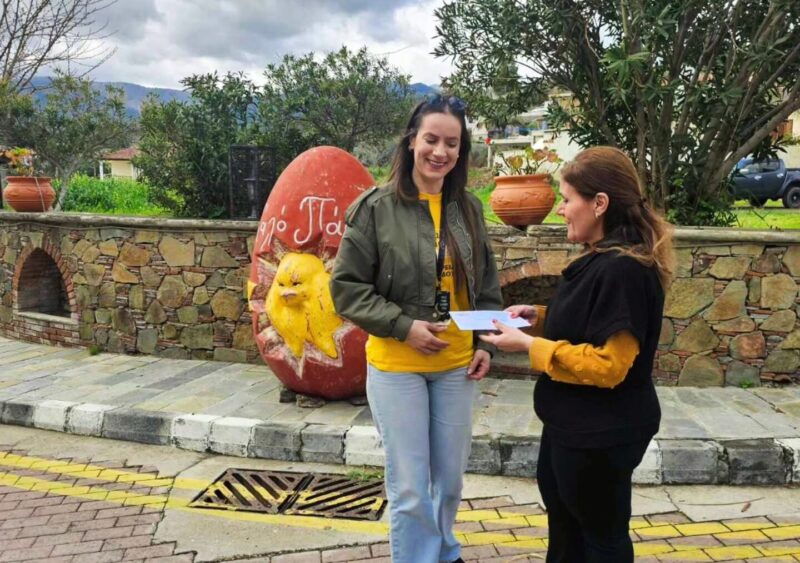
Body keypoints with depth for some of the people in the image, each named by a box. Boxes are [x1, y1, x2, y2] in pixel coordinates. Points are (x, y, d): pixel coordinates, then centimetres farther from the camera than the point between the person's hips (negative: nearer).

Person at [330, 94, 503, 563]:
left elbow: (487, 286, 11)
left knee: (450, 478, 18)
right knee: (410, 488, 4)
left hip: (457, 364, 4)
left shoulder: (469, 209, 2)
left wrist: (486, 343, 2)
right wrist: (404, 326, -17)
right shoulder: (376, 207, -11)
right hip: (396, 365, -4)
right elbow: (346, 287, -9)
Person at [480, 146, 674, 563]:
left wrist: (529, 345, -25)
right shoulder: (602, 258, 5)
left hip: (601, 433, -10)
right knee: (563, 508, 30)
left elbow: (607, 364, -29)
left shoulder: (623, 269, -27)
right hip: (576, 422, 10)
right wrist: (540, 317, 2)